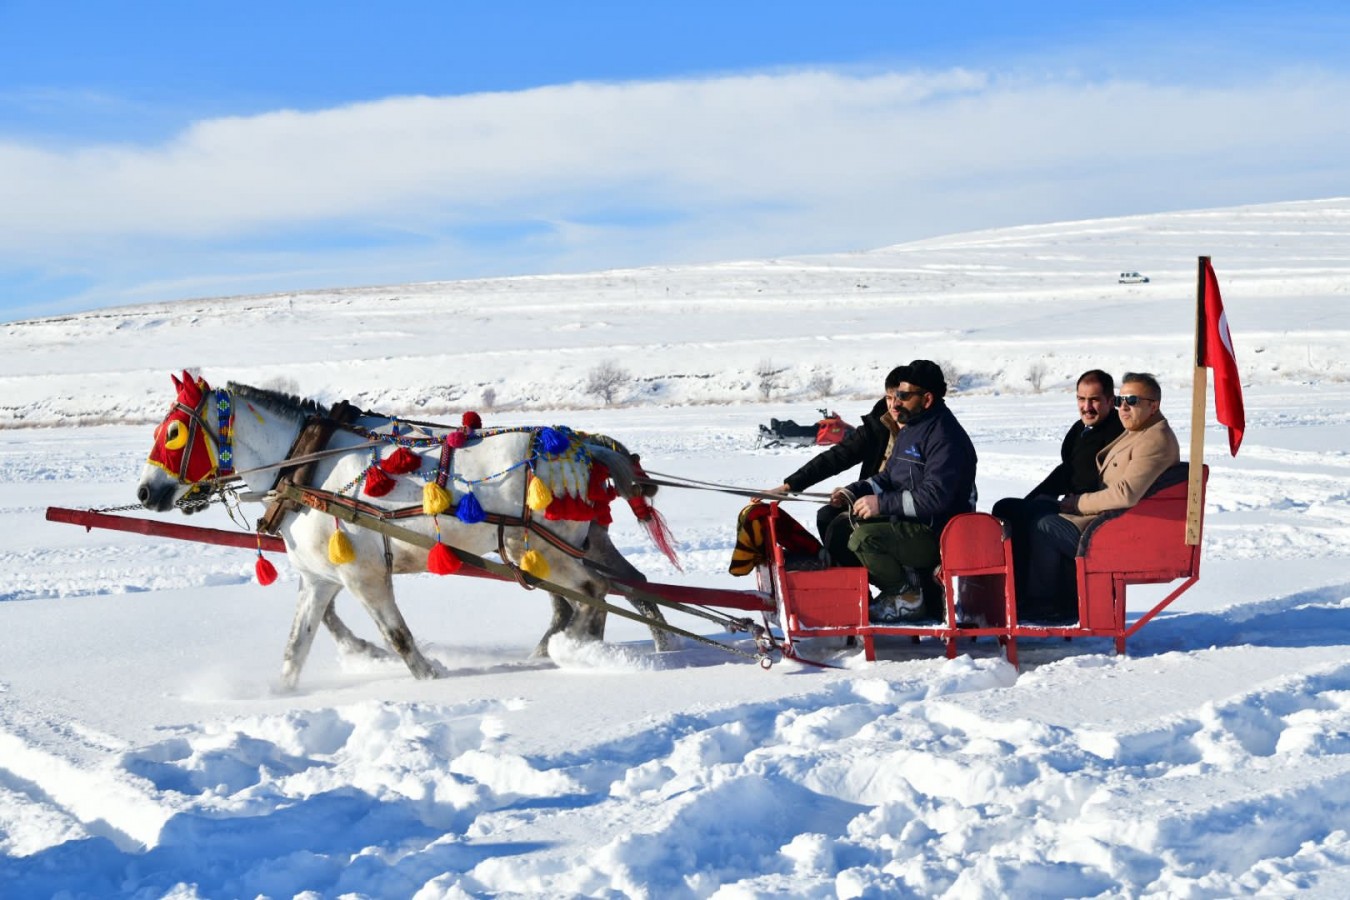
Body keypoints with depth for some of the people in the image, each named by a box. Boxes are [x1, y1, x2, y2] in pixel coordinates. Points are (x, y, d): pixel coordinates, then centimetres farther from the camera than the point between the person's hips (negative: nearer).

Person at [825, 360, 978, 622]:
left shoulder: (945, 436, -17)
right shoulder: (910, 429, 15)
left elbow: (935, 498, -26)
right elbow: (887, 478, 20)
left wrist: (882, 503, -23)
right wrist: (854, 491, 2)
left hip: (938, 535, -10)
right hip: (907, 520, 10)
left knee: (865, 538, -27)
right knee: (841, 526, 4)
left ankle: (908, 598, -7)